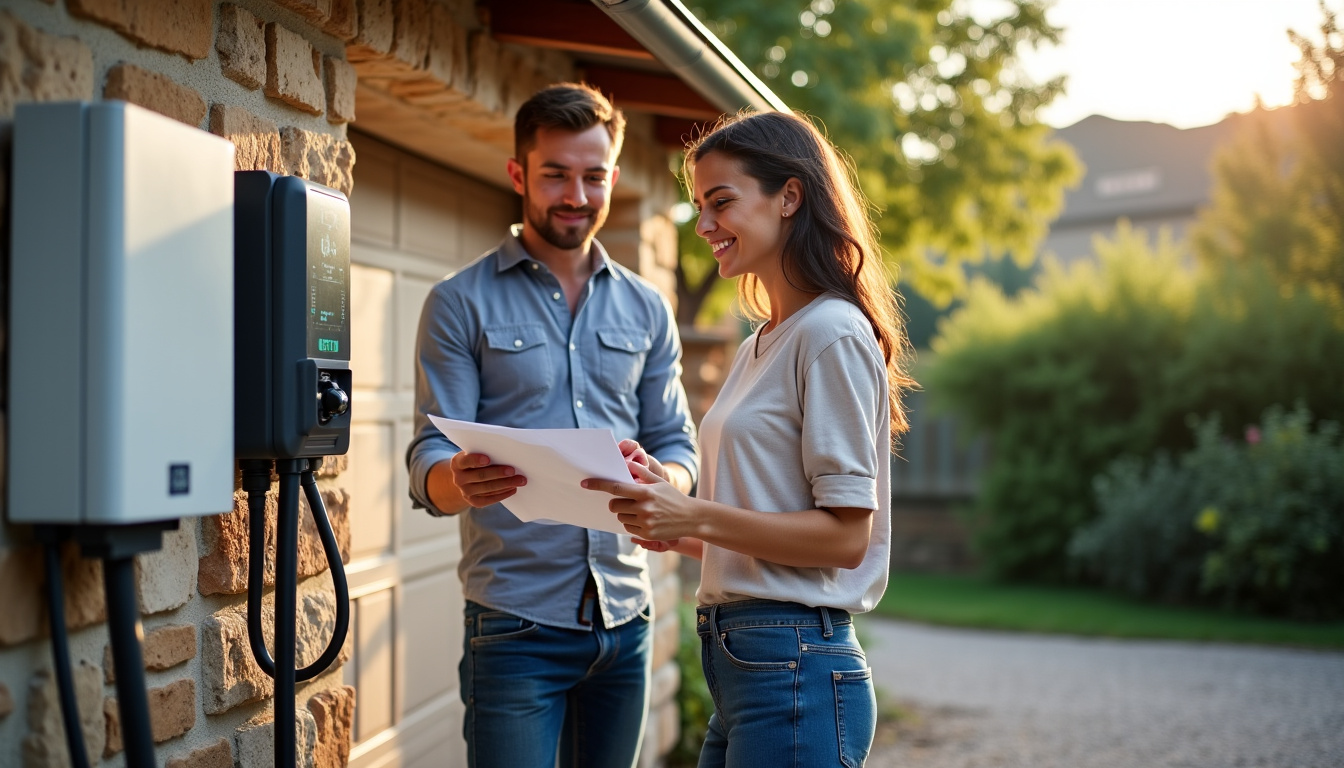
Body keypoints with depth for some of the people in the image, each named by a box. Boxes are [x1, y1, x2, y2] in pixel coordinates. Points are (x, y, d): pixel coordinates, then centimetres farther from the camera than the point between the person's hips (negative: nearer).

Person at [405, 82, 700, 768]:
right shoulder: (460, 304, 0)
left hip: (625, 618, 4)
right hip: (515, 623, -4)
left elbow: (678, 445, 11)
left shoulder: (647, 309, 12)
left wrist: (659, 480, -13)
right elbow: (428, 465, -6)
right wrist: (461, 482, -30)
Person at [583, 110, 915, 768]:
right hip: (737, 664, 8)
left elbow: (845, 535, -15)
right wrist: (672, 529, 3)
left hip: (795, 670, -8)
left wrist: (698, 517, -20)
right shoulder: (757, 347, 17)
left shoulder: (833, 334, -11)